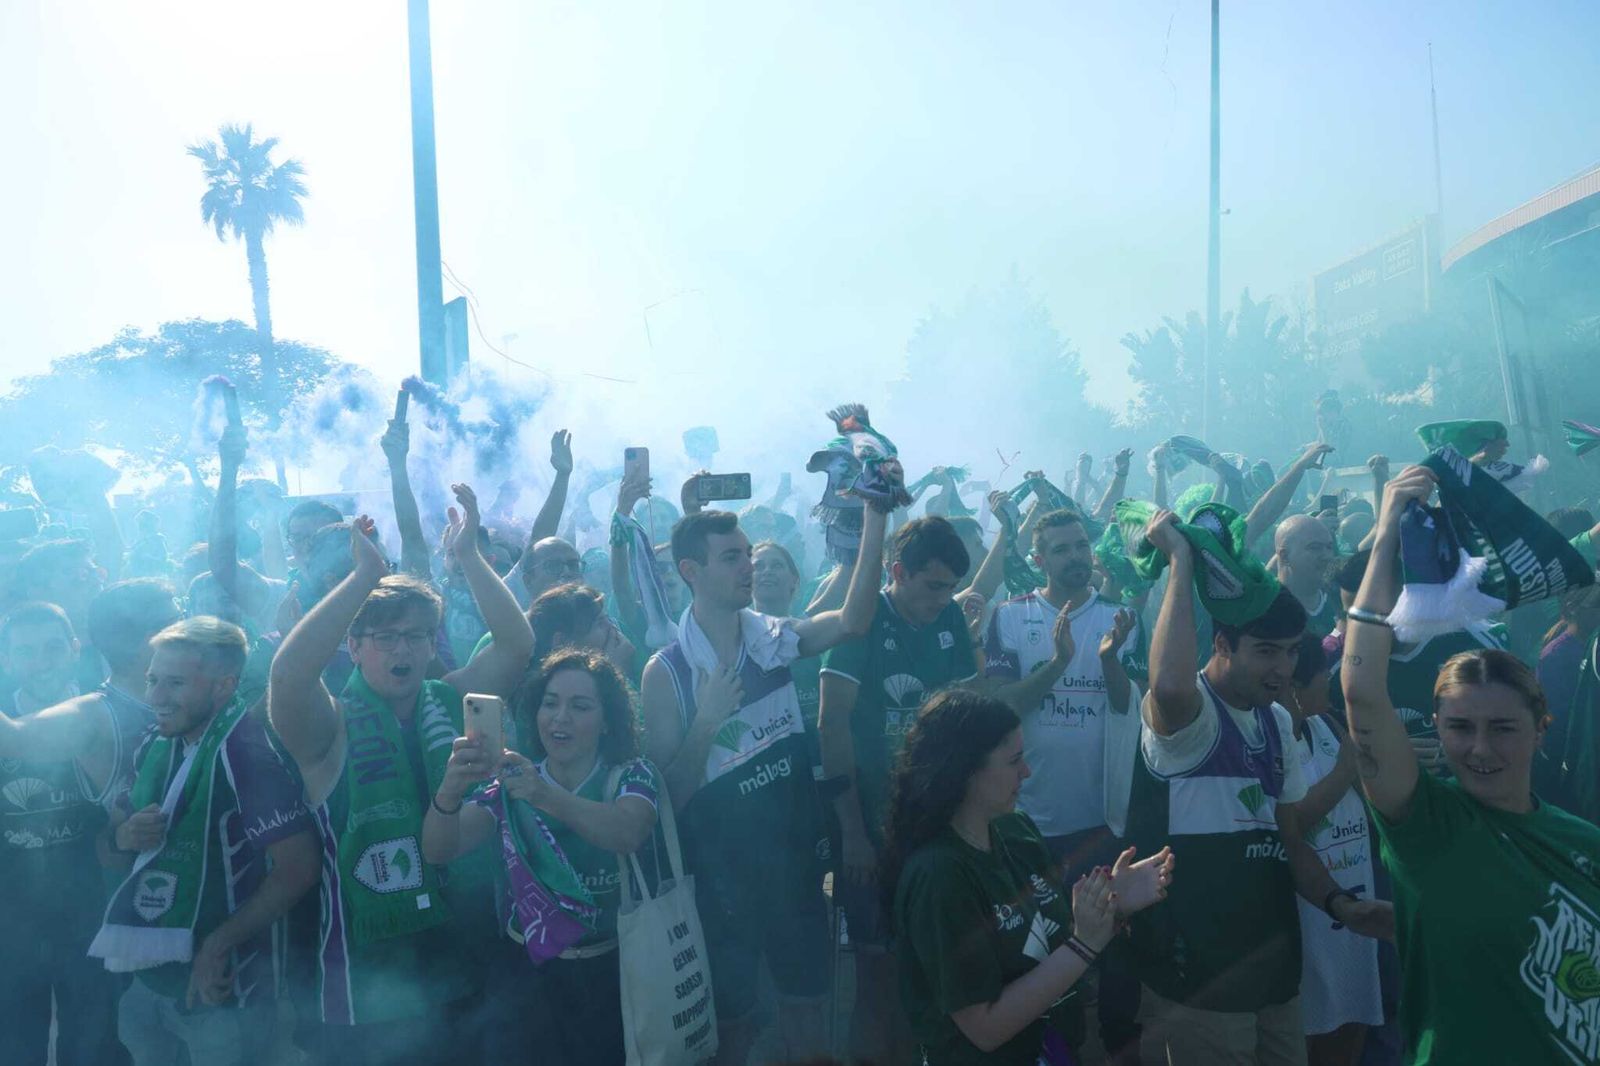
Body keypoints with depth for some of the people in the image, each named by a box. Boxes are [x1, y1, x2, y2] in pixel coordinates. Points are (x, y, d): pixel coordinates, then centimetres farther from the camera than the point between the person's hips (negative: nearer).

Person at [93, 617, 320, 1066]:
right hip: (146, 973, 7)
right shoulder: (155, 747, 3)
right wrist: (126, 835, -7)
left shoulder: (247, 750, -20)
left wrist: (218, 945, -20)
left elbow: (298, 868, -24)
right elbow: (116, 842, 15)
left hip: (220, 986, -7)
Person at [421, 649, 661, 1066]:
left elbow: (628, 834, -30)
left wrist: (545, 796, -44)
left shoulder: (633, 777, -6)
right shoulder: (511, 784, -1)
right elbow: (438, 851, -16)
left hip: (611, 973, -1)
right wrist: (449, 792, -37)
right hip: (526, 974, 1)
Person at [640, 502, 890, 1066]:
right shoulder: (666, 671, -12)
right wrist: (707, 721, -26)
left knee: (807, 999, 18)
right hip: (722, 871, -3)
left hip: (797, 854, 3)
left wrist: (875, 516, -28)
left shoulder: (776, 639, -3)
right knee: (734, 1018, 14)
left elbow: (852, 620, -21)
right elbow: (670, 793, -12)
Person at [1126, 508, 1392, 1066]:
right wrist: (1181, 560, -34)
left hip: (1274, 971, 8)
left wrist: (1339, 903, 0)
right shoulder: (1186, 713, -16)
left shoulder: (1279, 722, 10)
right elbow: (1169, 685, -43)